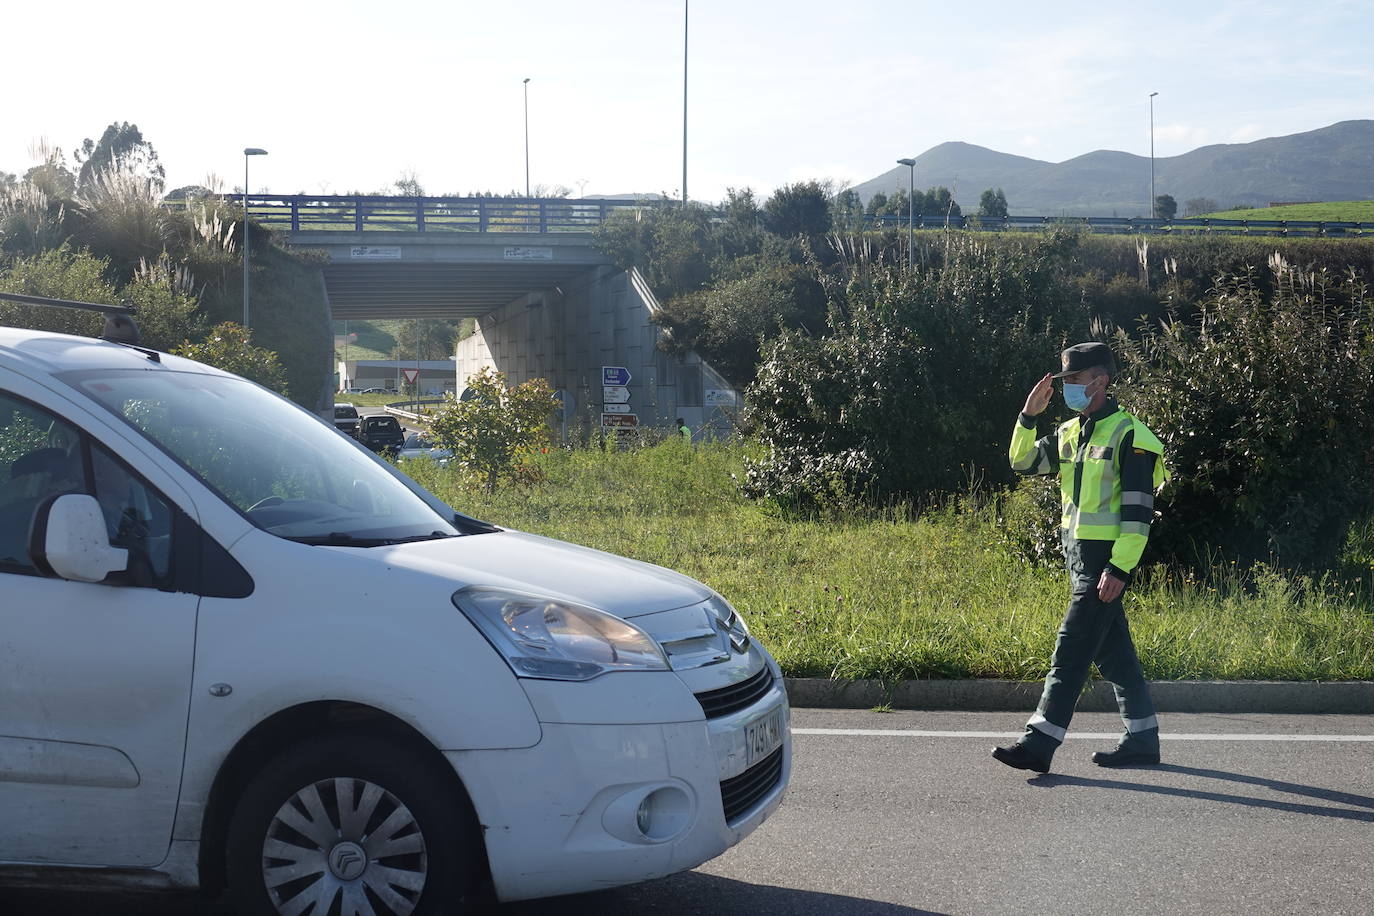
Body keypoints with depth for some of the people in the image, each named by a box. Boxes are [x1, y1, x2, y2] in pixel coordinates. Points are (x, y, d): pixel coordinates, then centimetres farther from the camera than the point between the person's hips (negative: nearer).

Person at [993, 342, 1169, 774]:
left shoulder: (1129, 434, -12)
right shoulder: (1069, 432, 13)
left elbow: (1138, 509, -16)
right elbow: (1023, 462, 14)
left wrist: (1119, 568, -21)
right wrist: (1028, 416, -1)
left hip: (1106, 558, -9)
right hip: (1078, 554, 9)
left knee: (1071, 649, -10)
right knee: (1112, 651, 13)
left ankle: (1039, 743, -12)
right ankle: (1142, 739, 21)